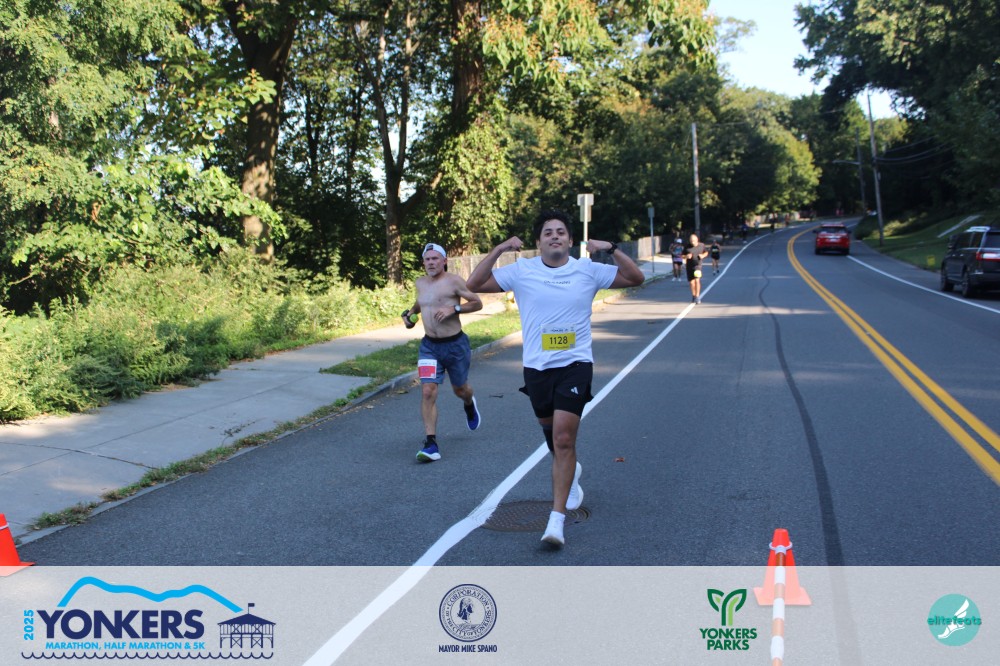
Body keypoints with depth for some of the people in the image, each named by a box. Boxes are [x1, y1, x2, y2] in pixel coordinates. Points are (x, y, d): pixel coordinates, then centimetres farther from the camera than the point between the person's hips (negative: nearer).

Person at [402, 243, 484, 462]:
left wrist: (453, 308, -21)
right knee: (428, 391, -14)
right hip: (429, 346, 3)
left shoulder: (454, 281, -10)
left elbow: (477, 303, -9)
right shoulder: (421, 282, 7)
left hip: (455, 345, -3)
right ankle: (431, 443, -14)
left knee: (460, 389, 17)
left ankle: (469, 405, 56)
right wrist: (410, 313, 10)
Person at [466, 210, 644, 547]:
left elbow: (635, 278, 3)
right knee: (553, 436, 18)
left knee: (563, 438, -15)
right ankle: (571, 472, 52)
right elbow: (474, 284, -2)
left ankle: (557, 518, -12)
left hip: (575, 365, -2)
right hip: (536, 367, 2)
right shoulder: (521, 270, 1)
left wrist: (611, 249, -10)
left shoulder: (588, 270, 1)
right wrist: (498, 250, -11)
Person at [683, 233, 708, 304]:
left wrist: (703, 256, -7)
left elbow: (706, 252, 15)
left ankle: (697, 297, -15)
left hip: (697, 265, -1)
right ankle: (693, 296, 28)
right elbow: (683, 256, 4)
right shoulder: (687, 247, -4)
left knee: (697, 280, -19)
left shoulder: (702, 245, -1)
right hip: (689, 266, 1)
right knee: (691, 282, 6)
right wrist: (686, 256, -18)